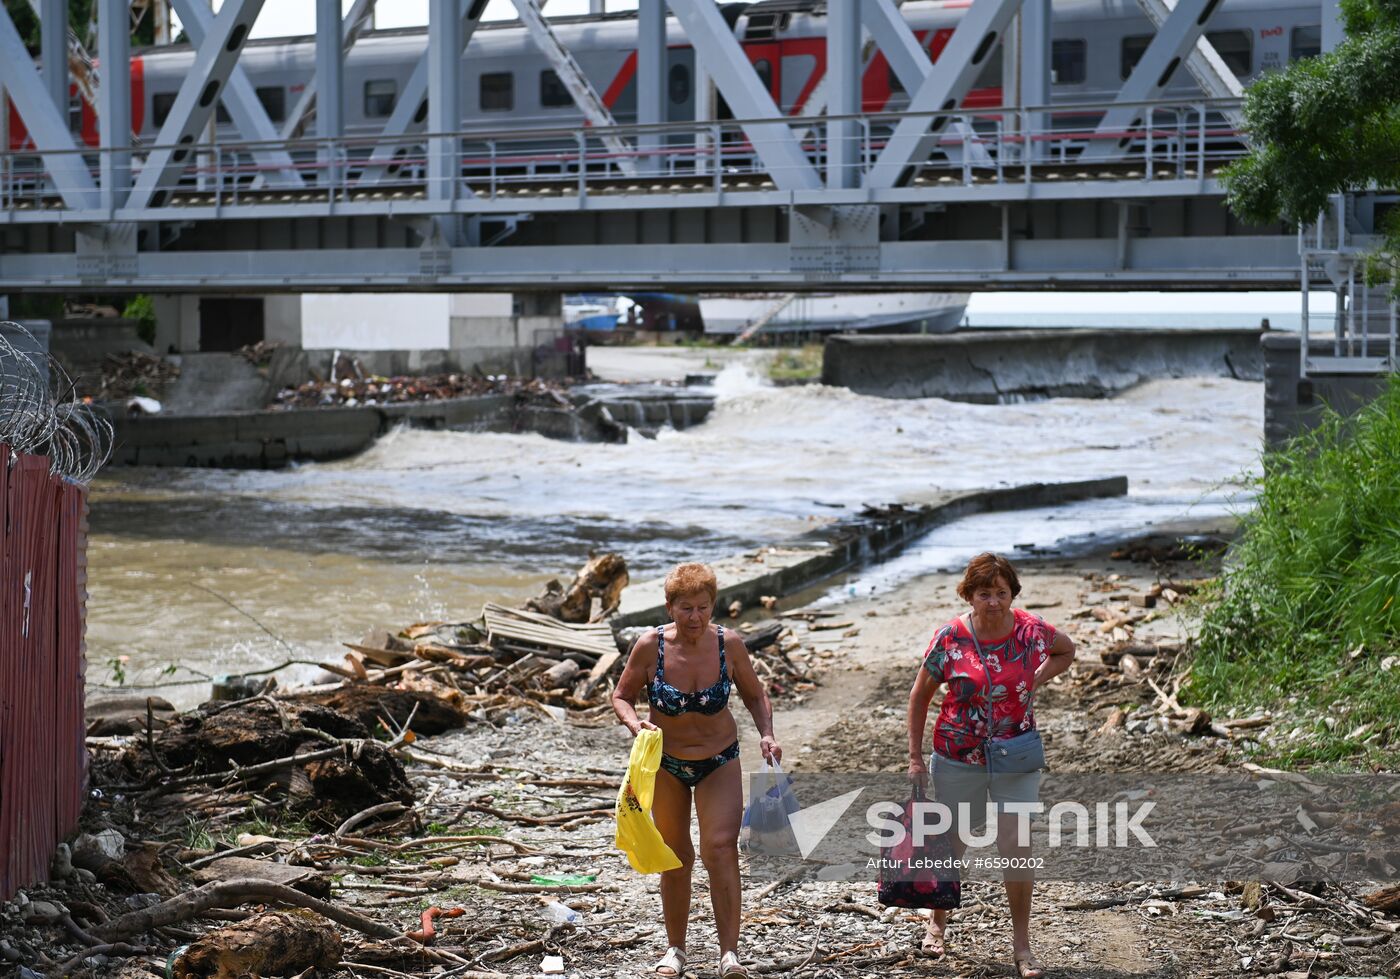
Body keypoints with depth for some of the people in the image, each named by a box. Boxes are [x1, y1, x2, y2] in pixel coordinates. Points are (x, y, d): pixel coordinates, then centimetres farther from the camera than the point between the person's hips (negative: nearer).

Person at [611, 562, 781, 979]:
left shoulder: (729, 644, -14)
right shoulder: (650, 646, -17)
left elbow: (754, 695, 1)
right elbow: (621, 696, -5)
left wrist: (766, 734, -15)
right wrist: (635, 724, -25)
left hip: (720, 761, -1)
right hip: (666, 763, 1)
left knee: (721, 848, -18)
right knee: (676, 857, 12)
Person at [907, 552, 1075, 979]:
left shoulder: (1031, 630, -9)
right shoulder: (950, 636, -13)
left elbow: (1066, 650, 14)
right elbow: (920, 695, -2)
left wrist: (1034, 680, -2)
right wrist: (915, 756, -3)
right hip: (958, 759, 0)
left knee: (1016, 845, -4)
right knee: (952, 843, 14)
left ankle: (1021, 944, 9)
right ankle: (938, 920, 39)